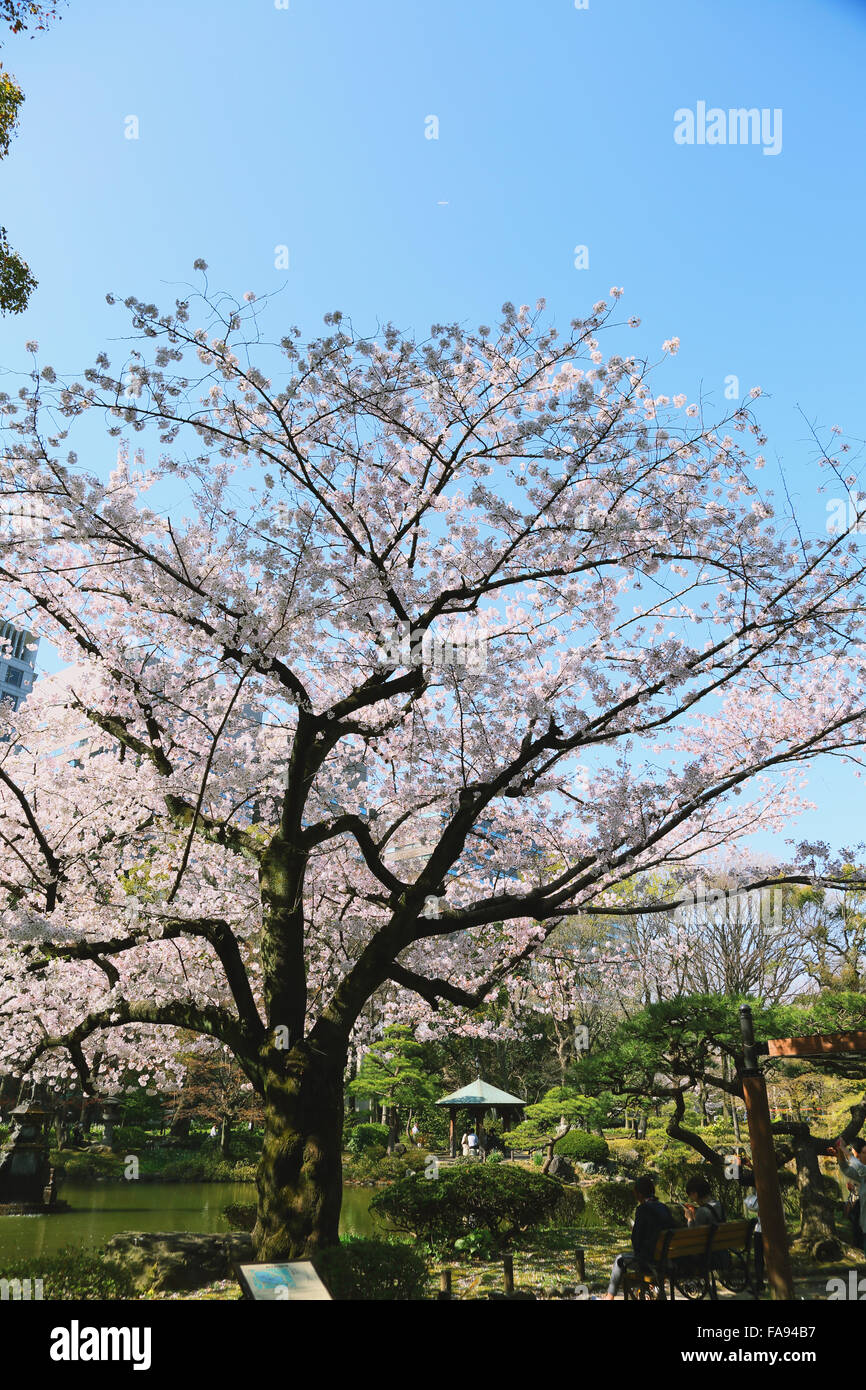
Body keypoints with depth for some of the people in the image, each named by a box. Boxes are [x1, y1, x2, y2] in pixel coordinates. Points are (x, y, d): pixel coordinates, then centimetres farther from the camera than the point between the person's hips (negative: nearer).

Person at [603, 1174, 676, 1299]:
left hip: (651, 1258, -7)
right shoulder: (665, 1208, 4)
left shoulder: (643, 1209, -17)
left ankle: (609, 1297, 27)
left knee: (620, 1260, 17)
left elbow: (636, 1238, -16)